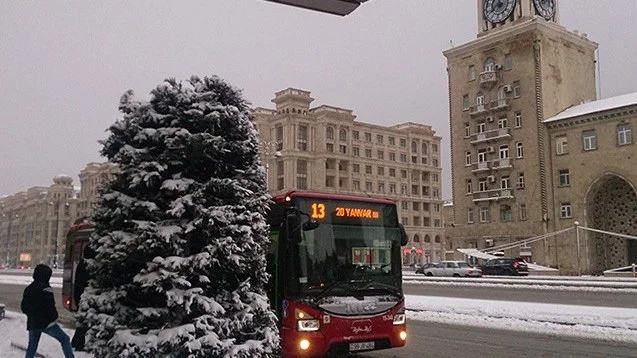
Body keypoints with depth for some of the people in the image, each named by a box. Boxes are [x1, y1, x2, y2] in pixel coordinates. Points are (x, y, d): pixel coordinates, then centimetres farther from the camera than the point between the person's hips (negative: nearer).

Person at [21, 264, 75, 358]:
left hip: (32, 323, 7)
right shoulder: (45, 288, -13)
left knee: (32, 346, 18)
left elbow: (23, 307, 16)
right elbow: (50, 306, -17)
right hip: (46, 323, -7)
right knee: (65, 339, 0)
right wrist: (54, 317, -3)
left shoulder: (28, 289, 11)